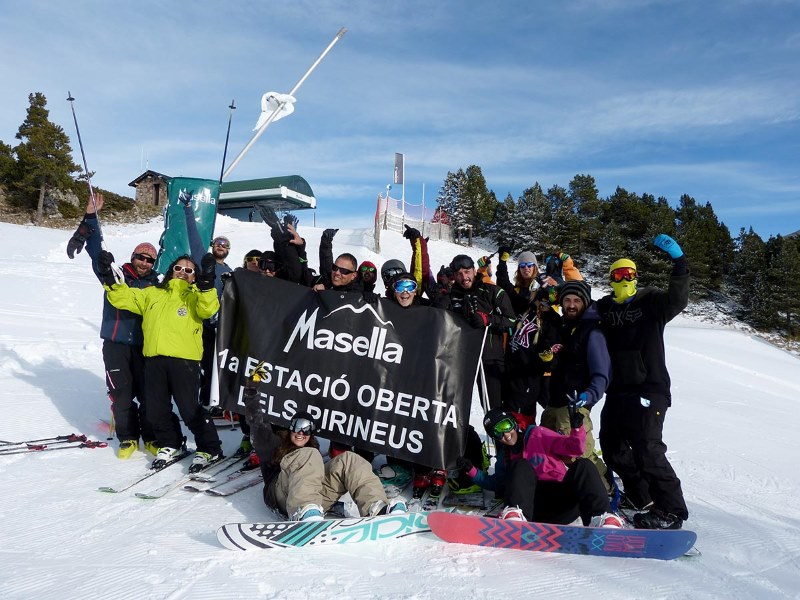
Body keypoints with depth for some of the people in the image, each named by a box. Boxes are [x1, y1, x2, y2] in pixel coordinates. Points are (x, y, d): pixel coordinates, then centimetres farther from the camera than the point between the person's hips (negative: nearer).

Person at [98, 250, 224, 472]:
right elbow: (123, 297, 19)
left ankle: (209, 449, 13)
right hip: (154, 359, 5)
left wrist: (206, 283, -26)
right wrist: (109, 278, 6)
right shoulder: (152, 294, 21)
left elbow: (208, 309, -14)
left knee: (189, 409, -5)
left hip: (184, 359, -5)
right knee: (156, 410, 12)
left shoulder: (196, 296, 7)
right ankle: (170, 445, 35)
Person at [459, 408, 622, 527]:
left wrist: (577, 429, -13)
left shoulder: (537, 435, 13)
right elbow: (497, 484, 23)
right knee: (521, 466, -21)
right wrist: (473, 471, 13)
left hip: (564, 498, -1)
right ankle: (515, 513, -46)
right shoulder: (504, 457, 24)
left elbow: (573, 448, 6)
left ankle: (602, 517, -48)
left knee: (583, 466, -25)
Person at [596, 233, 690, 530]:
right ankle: (642, 497, 30)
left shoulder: (651, 301, 1)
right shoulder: (604, 308, 12)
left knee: (647, 449, -14)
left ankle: (671, 511, -1)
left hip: (649, 388, -6)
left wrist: (678, 260, -29)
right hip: (617, 391, 6)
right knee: (612, 446, 12)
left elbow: (677, 299, -17)